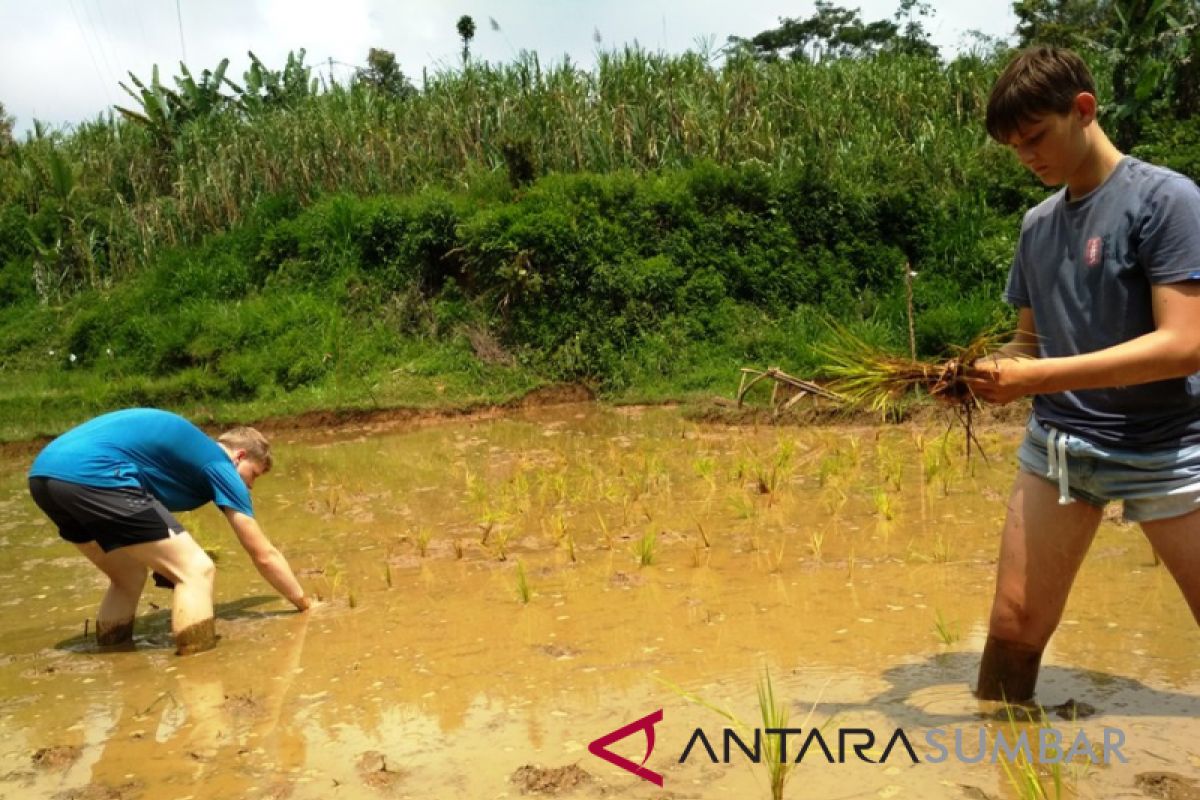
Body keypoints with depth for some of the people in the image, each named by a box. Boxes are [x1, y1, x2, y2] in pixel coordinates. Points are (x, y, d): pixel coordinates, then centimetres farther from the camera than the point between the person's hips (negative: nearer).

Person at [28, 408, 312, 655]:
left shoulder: (188, 451, 31)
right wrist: (306, 605, 22)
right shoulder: (219, 465, 9)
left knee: (129, 577, 26)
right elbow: (264, 554, 12)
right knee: (196, 570, -3)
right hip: (89, 475, -10)